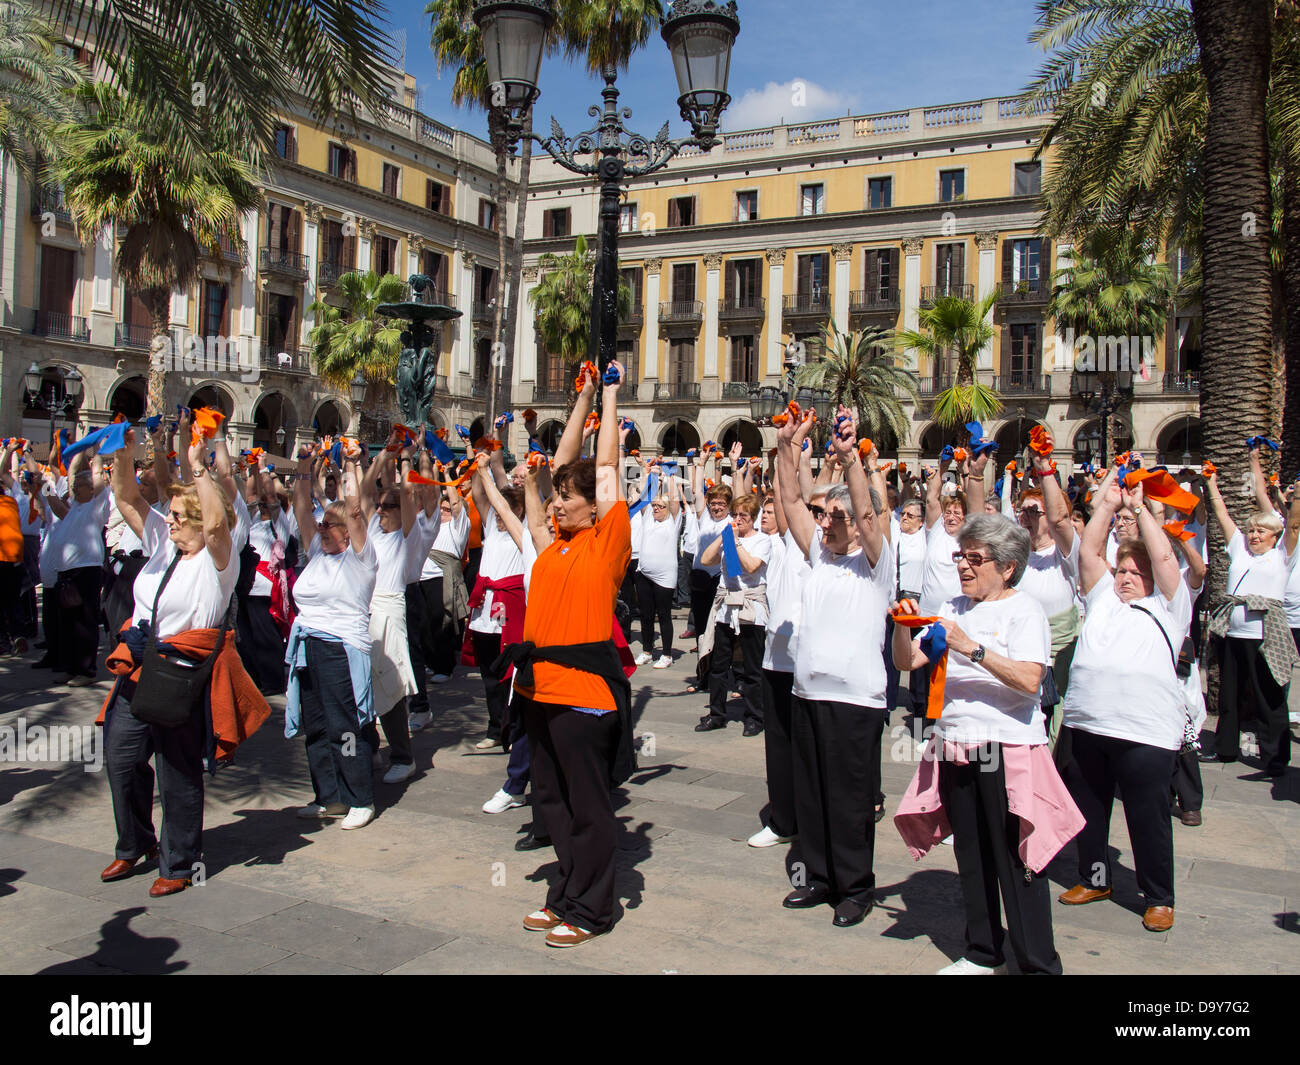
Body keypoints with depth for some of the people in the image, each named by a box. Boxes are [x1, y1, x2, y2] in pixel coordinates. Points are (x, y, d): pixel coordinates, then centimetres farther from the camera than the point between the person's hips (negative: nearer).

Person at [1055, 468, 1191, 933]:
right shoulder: (1102, 599, 19)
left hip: (1145, 730, -4)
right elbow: (1089, 552, 12)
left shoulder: (1167, 608, 10)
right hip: (1085, 723, 4)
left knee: (1148, 815, 2)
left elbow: (1163, 556, 0)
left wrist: (1139, 507, 7)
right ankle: (1094, 878, 32)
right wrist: (1107, 504, 10)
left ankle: (1159, 897, 18)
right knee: (1087, 807, 14)